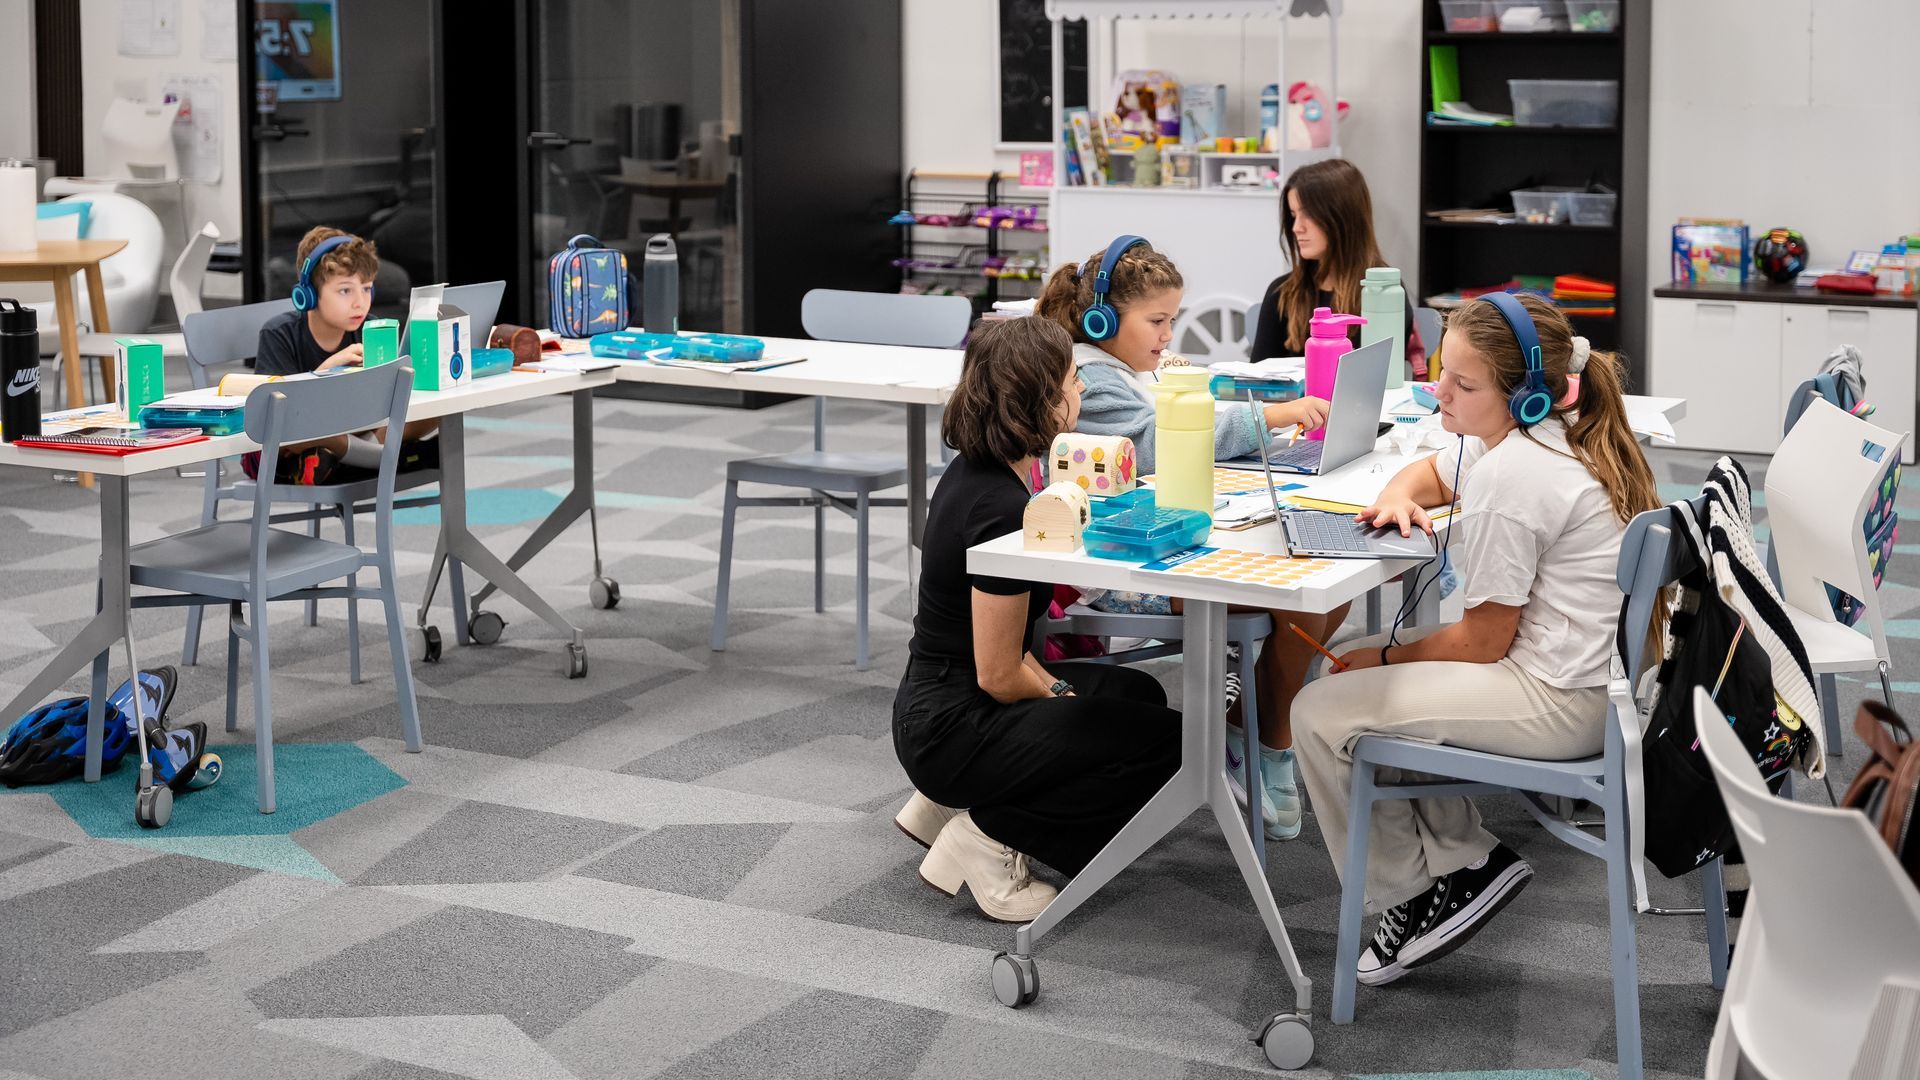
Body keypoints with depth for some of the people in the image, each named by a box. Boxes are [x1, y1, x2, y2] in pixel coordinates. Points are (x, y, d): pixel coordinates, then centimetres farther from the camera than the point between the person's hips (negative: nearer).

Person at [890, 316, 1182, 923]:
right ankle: (990, 836, -5)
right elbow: (998, 677, -21)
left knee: (1139, 695, 26)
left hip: (934, 707, 10)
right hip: (951, 729, -10)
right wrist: (1062, 694, -2)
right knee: (1168, 741, -11)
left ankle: (946, 803, 18)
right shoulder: (1000, 508, -25)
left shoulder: (974, 470, 4)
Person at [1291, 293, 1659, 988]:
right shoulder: (1545, 435, 8)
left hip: (1561, 701, -11)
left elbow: (1483, 641, -16)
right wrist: (1399, 497, 4)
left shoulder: (1507, 476, -21)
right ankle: (1466, 858, 15)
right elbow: (1431, 473, 27)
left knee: (1320, 714, -10)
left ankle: (1410, 891, 8)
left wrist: (1387, 658, -1)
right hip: (1604, 672, 11)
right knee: (1362, 657, 22)